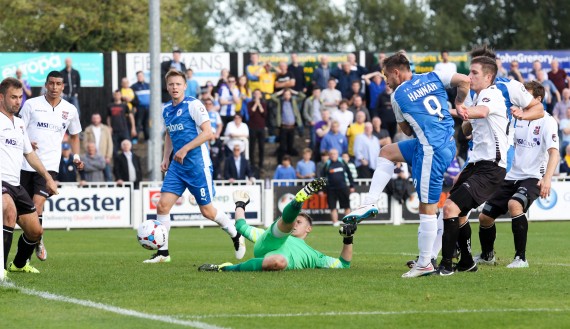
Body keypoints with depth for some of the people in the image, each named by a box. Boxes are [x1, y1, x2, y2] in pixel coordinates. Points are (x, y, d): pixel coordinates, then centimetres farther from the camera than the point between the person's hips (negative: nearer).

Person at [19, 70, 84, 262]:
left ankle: (38, 241, 1)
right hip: (27, 162, 1)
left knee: (38, 202, -17)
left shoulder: (70, 110, 7)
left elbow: (74, 136, 22)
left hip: (50, 164, -1)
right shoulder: (31, 104, 1)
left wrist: (76, 156, 8)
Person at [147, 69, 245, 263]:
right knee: (162, 205, -7)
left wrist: (185, 149, -20)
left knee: (207, 211, 2)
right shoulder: (166, 110, 10)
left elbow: (208, 133, -16)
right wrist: (166, 158, 12)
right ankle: (163, 252, 0)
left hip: (197, 165, -6)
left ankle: (236, 236, 26)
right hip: (177, 166, 6)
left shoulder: (193, 105, -11)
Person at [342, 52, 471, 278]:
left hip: (431, 151, -8)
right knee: (387, 152, 20)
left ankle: (425, 264, 0)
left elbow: (406, 130, 8)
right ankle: (369, 204, 14)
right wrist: (459, 106, 12)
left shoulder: (397, 96, -3)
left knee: (427, 208, -4)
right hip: (448, 145, 8)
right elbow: (464, 81, -1)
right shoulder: (433, 77, 8)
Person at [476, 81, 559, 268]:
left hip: (533, 178, -7)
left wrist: (547, 178, -35)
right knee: (485, 217, 6)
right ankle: (487, 256, 33)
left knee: (514, 205, -35)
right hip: (512, 176, 7)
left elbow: (554, 153, -21)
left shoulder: (547, 122, -10)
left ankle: (520, 258, -24)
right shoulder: (519, 118, 9)